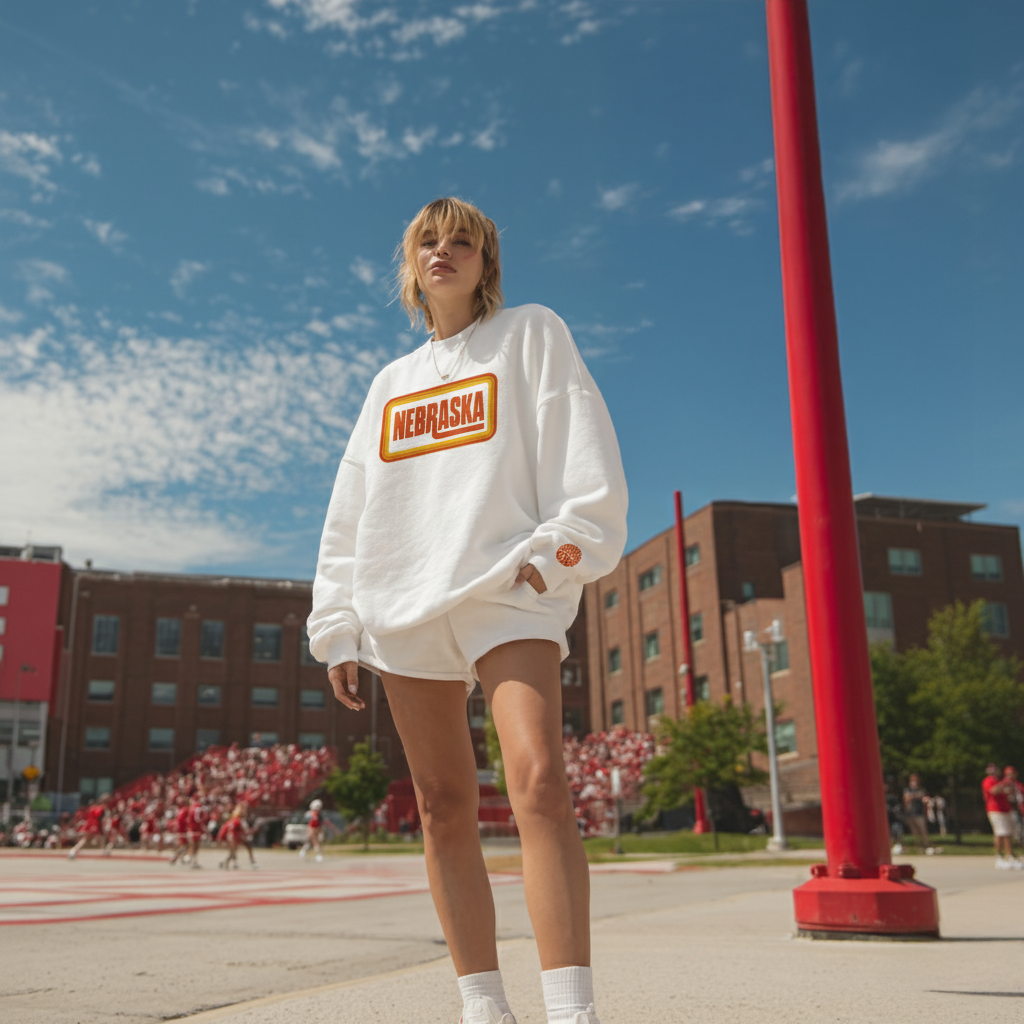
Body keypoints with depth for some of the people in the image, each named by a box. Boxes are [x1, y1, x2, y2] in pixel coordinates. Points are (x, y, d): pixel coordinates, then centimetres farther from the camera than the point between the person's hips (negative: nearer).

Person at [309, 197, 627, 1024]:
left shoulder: (531, 334, 13)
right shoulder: (392, 382, 25)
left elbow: (580, 447, 0)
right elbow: (351, 513, 21)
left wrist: (560, 548, -14)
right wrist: (339, 628, 13)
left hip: (507, 592, -4)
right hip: (404, 610, 5)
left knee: (540, 783, -22)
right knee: (444, 809, 2)